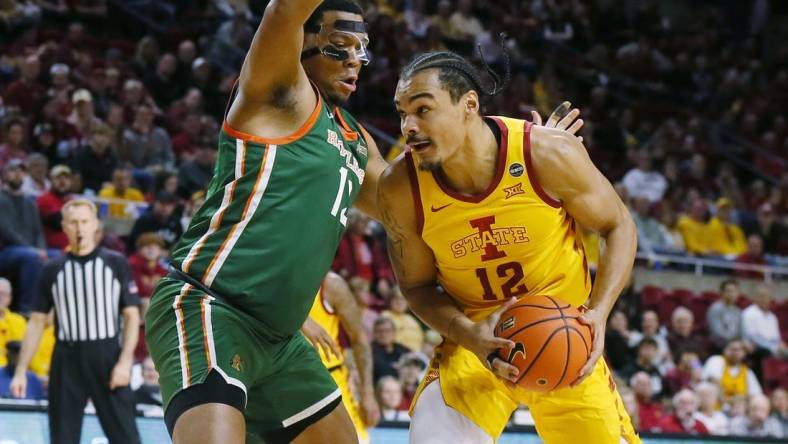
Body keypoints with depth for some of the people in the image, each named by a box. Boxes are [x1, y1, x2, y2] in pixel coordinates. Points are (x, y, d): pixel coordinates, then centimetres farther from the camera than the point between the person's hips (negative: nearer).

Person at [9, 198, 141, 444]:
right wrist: (21, 370, 4)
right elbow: (37, 321, 10)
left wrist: (125, 362, -11)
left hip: (107, 357, -2)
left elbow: (132, 315, 1)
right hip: (67, 360, 2)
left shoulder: (116, 264, 3)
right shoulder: (53, 270, 7)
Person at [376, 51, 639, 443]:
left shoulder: (550, 153, -21)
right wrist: (468, 334, -21)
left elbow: (618, 226, -4)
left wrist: (598, 313, -18)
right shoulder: (401, 188, -17)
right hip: (474, 341, 0)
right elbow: (417, 286, -2)